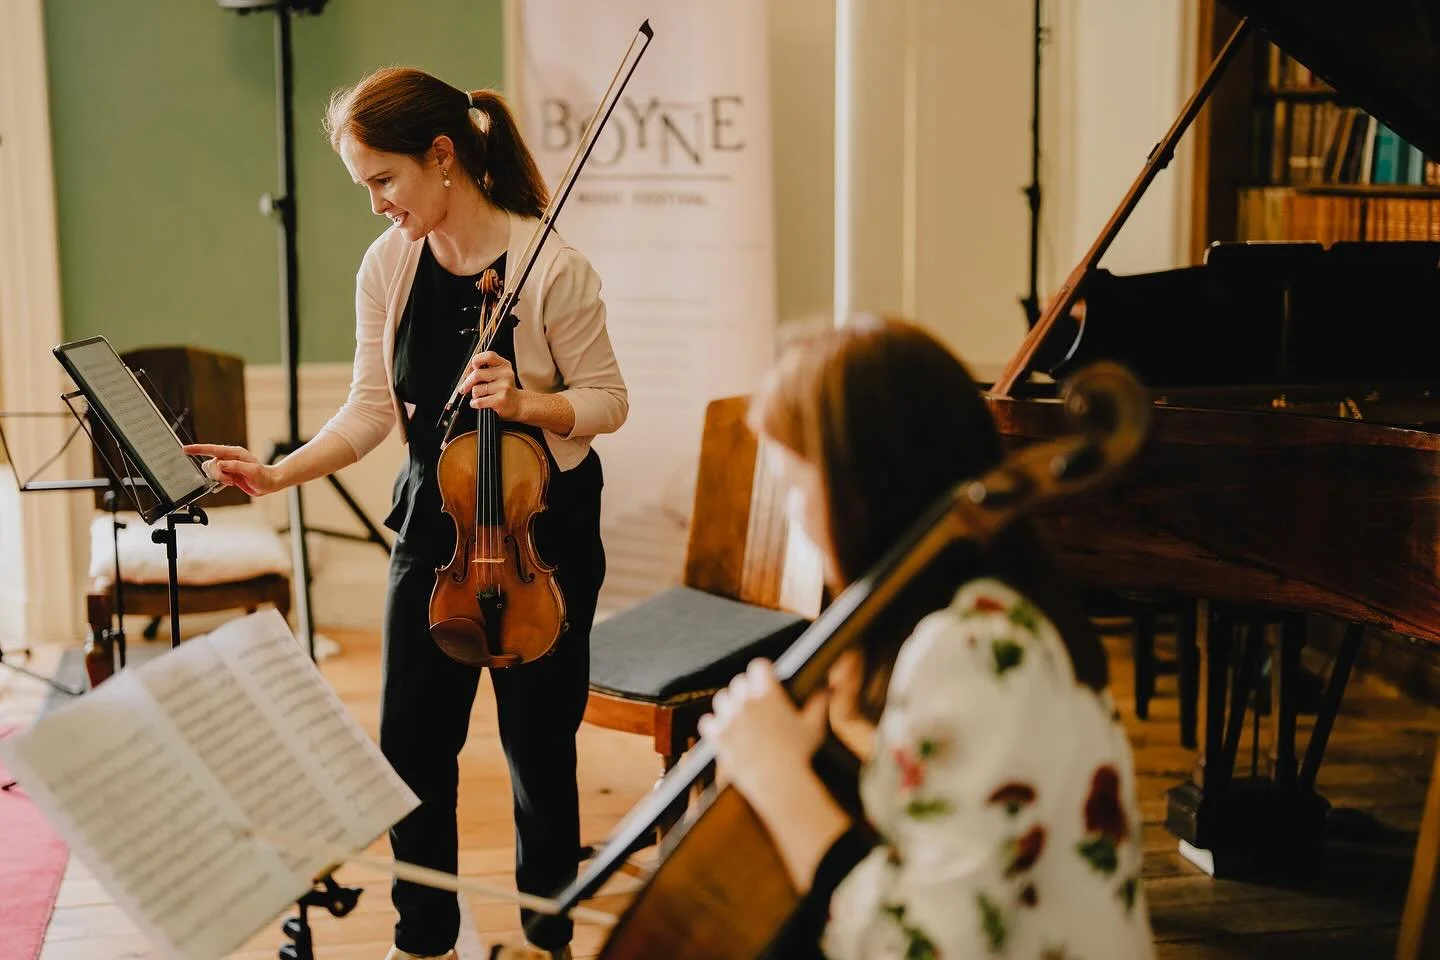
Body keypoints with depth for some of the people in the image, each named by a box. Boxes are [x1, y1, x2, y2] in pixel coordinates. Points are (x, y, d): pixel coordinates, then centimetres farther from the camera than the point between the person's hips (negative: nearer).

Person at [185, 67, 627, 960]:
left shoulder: (551, 265, -17)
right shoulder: (388, 266, -3)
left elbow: (608, 402, -9)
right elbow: (371, 411, 0)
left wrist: (526, 402, -27)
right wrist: (278, 472, -14)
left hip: (542, 529, -4)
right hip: (433, 521, 4)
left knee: (538, 739, 7)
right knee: (412, 739, 7)